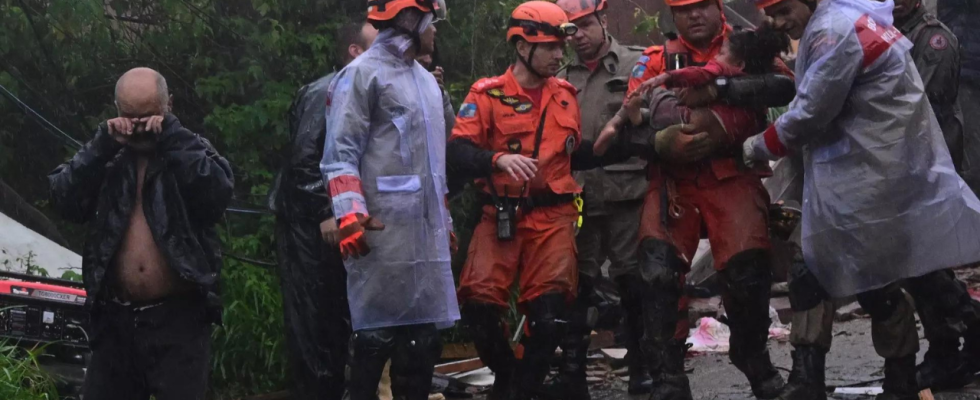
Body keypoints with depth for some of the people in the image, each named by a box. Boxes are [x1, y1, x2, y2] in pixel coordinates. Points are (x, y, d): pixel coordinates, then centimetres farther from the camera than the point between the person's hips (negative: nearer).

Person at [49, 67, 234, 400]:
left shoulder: (191, 152, 5)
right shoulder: (104, 158, 12)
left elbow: (219, 192, -15)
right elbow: (64, 200, -3)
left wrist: (172, 137, -14)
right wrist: (104, 145, -10)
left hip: (178, 319, -3)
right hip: (115, 319, 3)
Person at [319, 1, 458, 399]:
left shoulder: (427, 81, 21)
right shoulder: (363, 74, -6)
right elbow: (340, 154, -12)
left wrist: (443, 218, 26)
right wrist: (350, 215, -22)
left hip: (426, 232, 8)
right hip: (383, 233, -8)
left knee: (424, 332, 8)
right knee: (377, 334, -7)